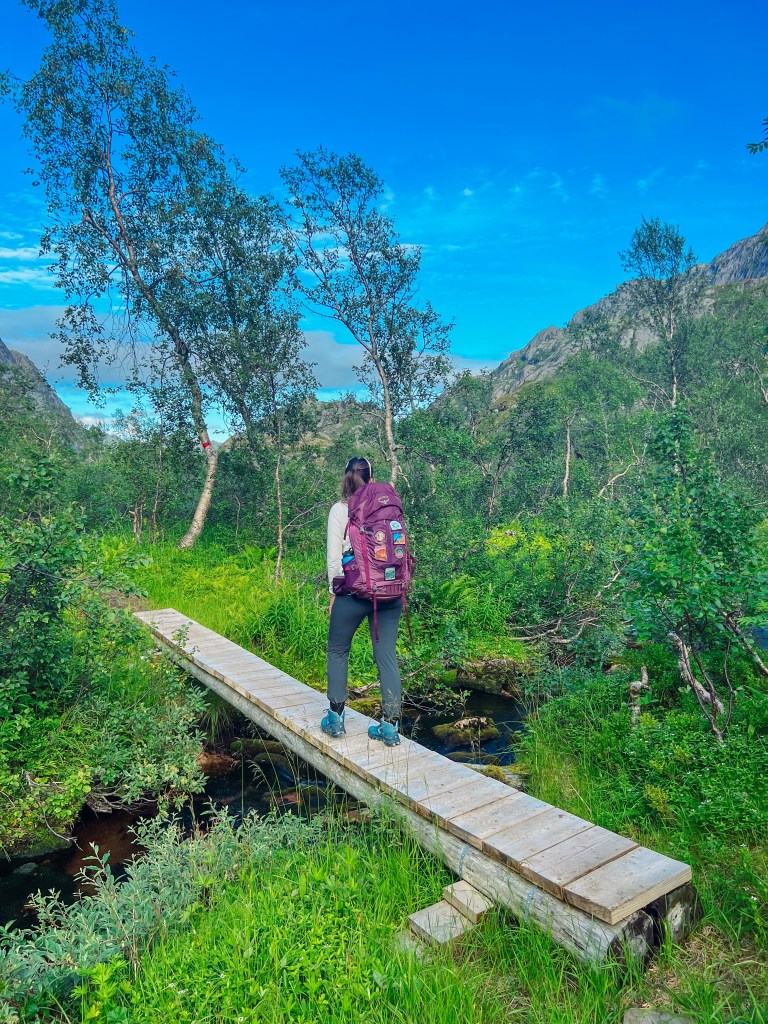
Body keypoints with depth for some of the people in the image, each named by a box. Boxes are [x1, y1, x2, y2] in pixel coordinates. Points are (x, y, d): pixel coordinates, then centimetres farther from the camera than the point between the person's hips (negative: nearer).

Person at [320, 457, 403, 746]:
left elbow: (334, 555, -4)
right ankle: (391, 725, 8)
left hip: (354, 591, -3)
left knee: (337, 651, 15)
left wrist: (333, 592, 6)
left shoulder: (340, 509, -2)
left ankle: (336, 717, 21)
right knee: (387, 655, 7)